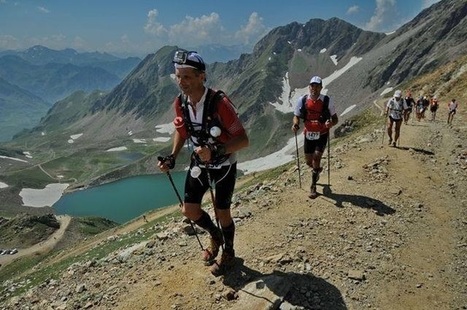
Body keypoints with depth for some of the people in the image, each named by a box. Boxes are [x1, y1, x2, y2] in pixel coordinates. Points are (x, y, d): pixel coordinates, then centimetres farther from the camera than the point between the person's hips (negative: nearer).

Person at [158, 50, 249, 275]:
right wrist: (172, 158, -7)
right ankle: (215, 236, 37)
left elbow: (243, 140, -29)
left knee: (221, 213, 4)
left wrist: (215, 151, -43)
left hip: (224, 165, -5)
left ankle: (228, 253, 34)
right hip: (199, 163, 5)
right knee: (189, 210, 6)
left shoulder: (220, 102, -31)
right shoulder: (180, 102, -13)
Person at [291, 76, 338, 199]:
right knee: (309, 162, 10)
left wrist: (331, 123, -27)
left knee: (316, 157, -18)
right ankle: (316, 170, 48)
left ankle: (313, 186, -2)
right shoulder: (302, 100, -8)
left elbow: (335, 118, -4)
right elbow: (296, 116, 1)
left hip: (322, 135, -2)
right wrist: (295, 125, -22)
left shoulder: (327, 100, -11)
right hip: (308, 135, 2)